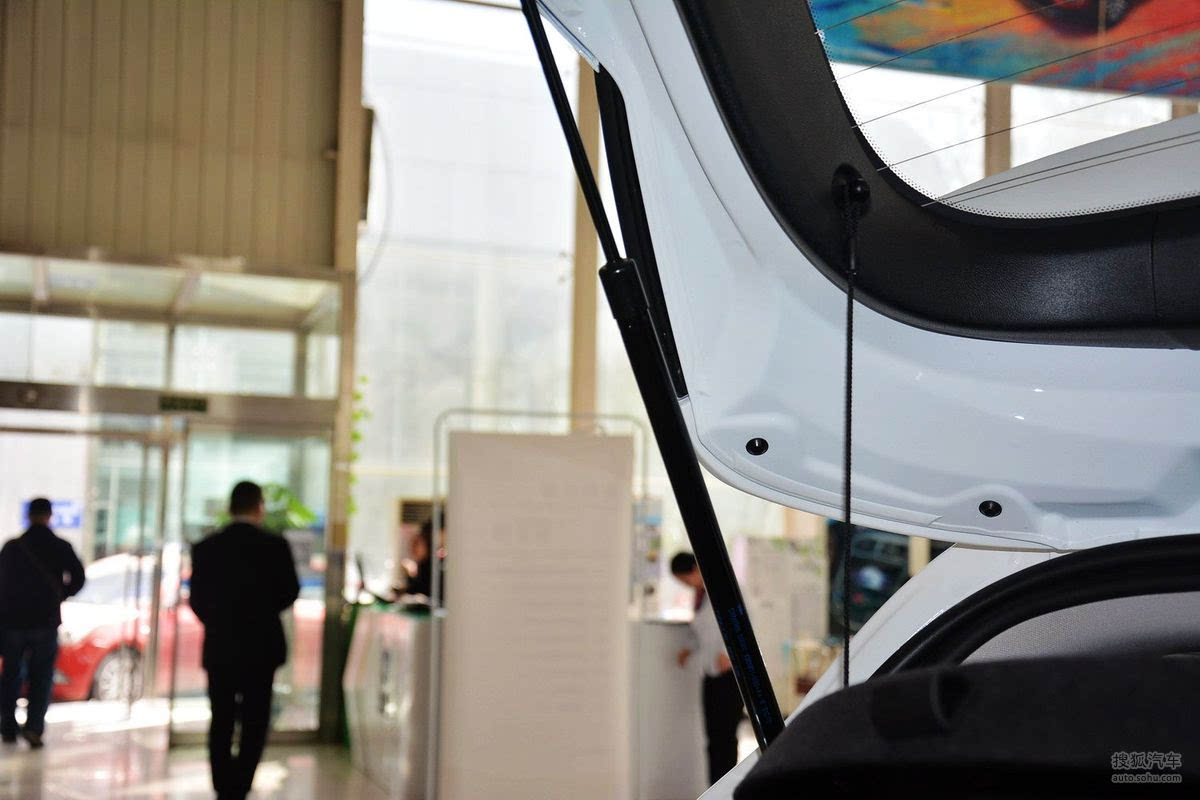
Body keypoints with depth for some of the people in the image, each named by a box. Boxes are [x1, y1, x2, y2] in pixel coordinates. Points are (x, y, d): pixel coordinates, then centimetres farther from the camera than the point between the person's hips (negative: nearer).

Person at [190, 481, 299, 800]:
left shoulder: (205, 548, -3)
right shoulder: (275, 546, -9)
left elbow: (197, 600, -1)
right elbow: (290, 592, -4)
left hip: (219, 646, 2)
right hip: (262, 646, -2)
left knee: (221, 721, 12)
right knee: (255, 721, 6)